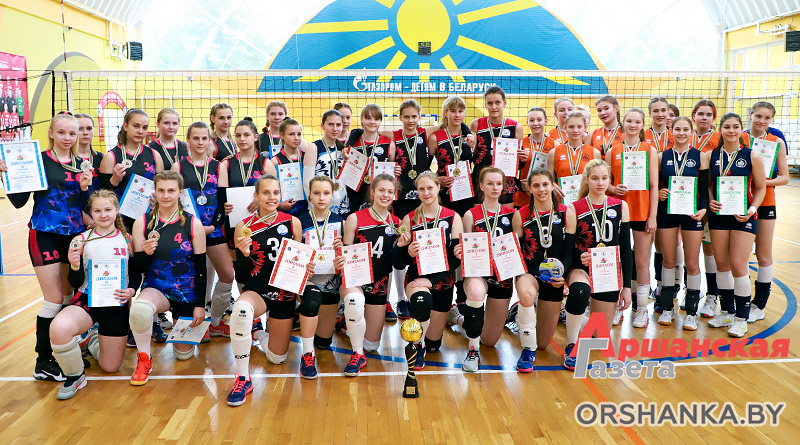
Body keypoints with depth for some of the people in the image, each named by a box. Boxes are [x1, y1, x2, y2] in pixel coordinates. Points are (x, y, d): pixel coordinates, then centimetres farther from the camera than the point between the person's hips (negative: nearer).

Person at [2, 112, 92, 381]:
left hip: (75, 235, 5)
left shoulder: (81, 165, 8)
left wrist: (85, 188, -10)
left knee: (70, 296, 9)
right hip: (45, 235, -5)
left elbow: (86, 206, 8)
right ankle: (43, 362, 7)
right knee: (54, 299, -4)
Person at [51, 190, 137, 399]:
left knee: (110, 367, 7)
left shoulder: (127, 240, 2)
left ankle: (94, 339, 43)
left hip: (117, 305, 1)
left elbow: (137, 275, 8)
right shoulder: (81, 240, -2)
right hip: (87, 301, -1)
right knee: (59, 328, -36)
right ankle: (75, 377, -8)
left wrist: (132, 290, -14)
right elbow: (76, 283, -3)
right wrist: (75, 266, -24)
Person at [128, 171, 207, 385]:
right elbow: (136, 267, -1)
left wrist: (200, 305, -4)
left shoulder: (193, 223, -6)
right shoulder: (143, 222, -4)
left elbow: (201, 266, -2)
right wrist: (145, 253, -23)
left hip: (187, 293, 1)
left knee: (183, 354, 9)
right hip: (156, 288, 0)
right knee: (139, 308, -38)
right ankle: (144, 358, -11)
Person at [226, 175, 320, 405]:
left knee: (277, 358, 2)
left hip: (285, 292, 1)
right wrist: (244, 254, -25)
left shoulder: (292, 222, -3)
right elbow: (241, 273, -4)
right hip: (257, 291, -1)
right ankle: (243, 379, -24)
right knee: (241, 308, -37)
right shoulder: (244, 227, -6)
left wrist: (308, 268, -15)